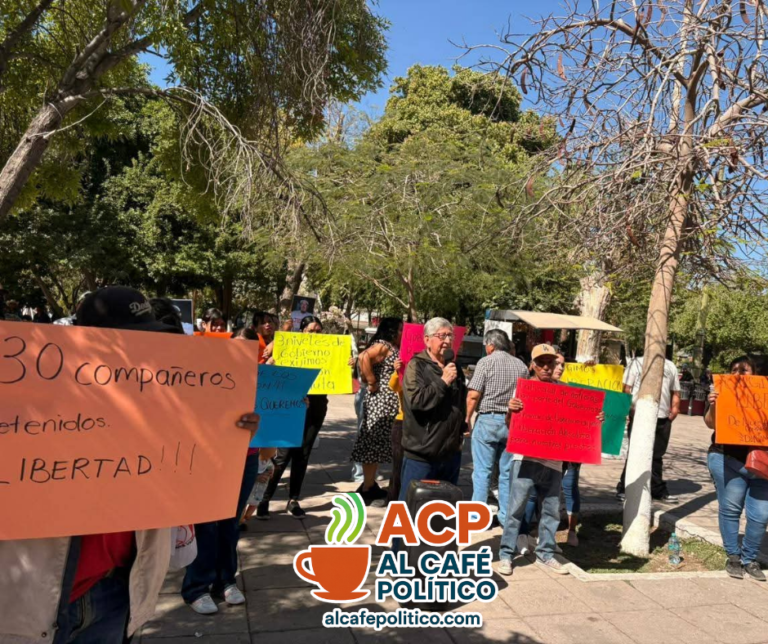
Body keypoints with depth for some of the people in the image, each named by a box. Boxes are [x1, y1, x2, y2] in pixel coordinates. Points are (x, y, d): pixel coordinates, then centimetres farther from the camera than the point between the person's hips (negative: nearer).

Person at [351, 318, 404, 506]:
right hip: (380, 401, -10)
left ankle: (370, 485, 23)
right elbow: (363, 357, -29)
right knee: (374, 444, -4)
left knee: (378, 444, 14)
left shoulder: (395, 349, 18)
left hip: (389, 403, 10)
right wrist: (372, 382, -22)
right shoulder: (382, 345, -11)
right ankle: (366, 490, 3)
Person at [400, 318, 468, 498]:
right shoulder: (416, 366, -9)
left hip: (451, 452, 7)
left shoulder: (454, 367, 13)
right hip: (421, 453, -7)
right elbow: (416, 400, -24)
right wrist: (443, 381, -20)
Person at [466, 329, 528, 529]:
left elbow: (474, 395, -12)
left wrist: (468, 417, -2)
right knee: (507, 471, 12)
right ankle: (505, 516, 18)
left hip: (488, 420, -4)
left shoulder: (486, 362, -6)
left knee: (482, 470, 3)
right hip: (513, 422, 4)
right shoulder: (521, 366, 8)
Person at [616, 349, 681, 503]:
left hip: (663, 418, 4)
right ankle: (623, 489, 7)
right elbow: (626, 388, -3)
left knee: (657, 456, 14)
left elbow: (675, 391, 20)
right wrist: (629, 408, -14)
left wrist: (675, 407, 4)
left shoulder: (670, 366, 17)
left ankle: (658, 490, 24)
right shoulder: (637, 363, 3)